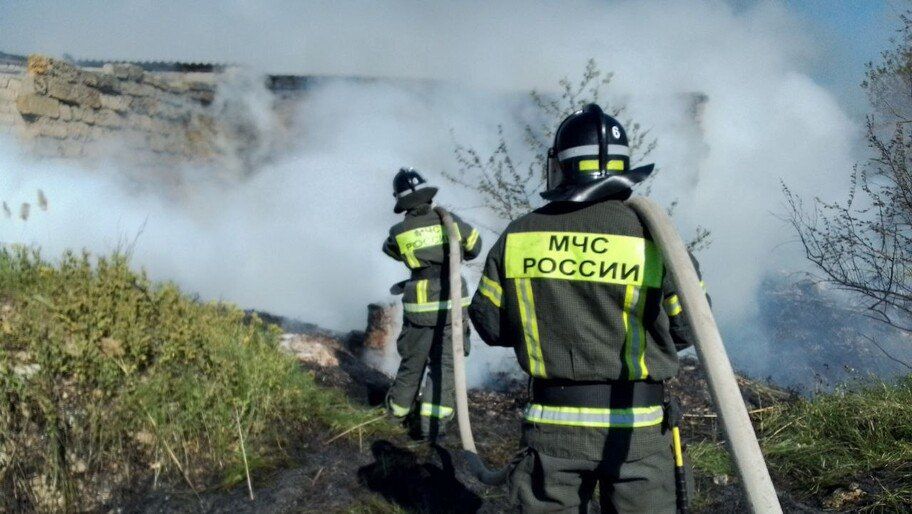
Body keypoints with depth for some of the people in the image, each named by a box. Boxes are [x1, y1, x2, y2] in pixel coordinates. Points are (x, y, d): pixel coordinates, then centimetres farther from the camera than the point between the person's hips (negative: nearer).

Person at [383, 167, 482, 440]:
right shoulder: (449, 221, -6)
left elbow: (390, 249, 18)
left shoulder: (399, 233, -6)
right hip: (452, 305, -1)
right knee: (444, 364, 5)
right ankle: (432, 424, 0)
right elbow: (475, 246, 11)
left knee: (412, 360, 19)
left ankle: (399, 407, 37)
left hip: (419, 308, 1)